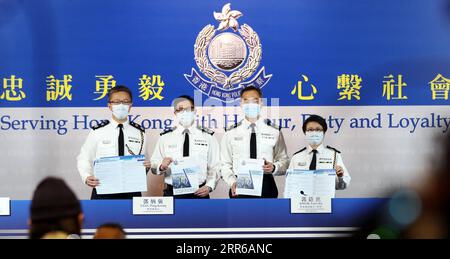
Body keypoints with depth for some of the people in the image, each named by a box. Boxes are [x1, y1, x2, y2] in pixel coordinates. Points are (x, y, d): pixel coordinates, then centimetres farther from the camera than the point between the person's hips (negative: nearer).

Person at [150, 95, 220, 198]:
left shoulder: (208, 136, 5)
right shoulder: (165, 137, 7)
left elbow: (215, 167, 2)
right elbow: (154, 166, 4)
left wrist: (209, 186, -13)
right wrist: (162, 166, -18)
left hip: (199, 193, 0)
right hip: (172, 192, 0)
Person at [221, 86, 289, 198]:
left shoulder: (274, 132, 8)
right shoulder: (231, 133, 8)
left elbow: (284, 160, 9)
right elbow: (225, 164, 7)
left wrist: (274, 167, -13)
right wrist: (232, 182, -11)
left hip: (266, 186, 0)